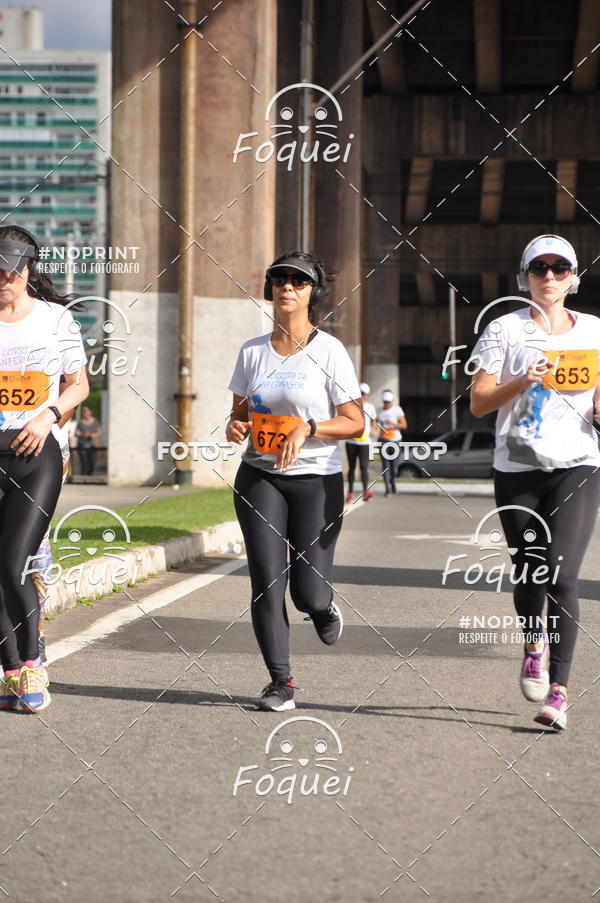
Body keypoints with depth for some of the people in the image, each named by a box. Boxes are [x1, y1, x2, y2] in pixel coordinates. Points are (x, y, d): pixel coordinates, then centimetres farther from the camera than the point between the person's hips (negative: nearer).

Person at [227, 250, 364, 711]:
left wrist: (307, 428, -20)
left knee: (308, 593, -5)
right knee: (266, 582, -6)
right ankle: (281, 680, 5)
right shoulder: (253, 352, 7)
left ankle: (325, 607, 33)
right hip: (259, 478, 3)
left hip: (317, 480, -3)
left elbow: (355, 422, -5)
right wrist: (237, 426, -6)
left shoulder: (329, 351, -4)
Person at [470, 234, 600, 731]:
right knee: (529, 574, 5)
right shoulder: (505, 330, 5)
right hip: (517, 469, 1)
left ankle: (558, 692, -11)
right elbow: (479, 403, 0)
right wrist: (523, 381, -16)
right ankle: (534, 645, 38)